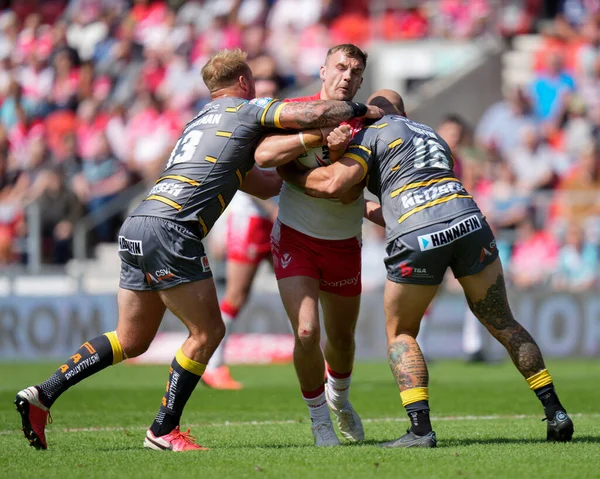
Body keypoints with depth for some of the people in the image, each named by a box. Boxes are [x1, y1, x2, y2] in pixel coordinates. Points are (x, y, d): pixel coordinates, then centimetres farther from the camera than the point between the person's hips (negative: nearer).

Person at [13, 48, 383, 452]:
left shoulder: (204, 120, 28)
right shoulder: (246, 111, 4)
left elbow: (265, 185, 30)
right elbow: (315, 114, -6)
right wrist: (360, 109, 10)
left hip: (136, 230, 9)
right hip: (169, 232, -9)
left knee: (131, 340, 15)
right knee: (207, 332, 1)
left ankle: (43, 394, 9)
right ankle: (164, 430, 2)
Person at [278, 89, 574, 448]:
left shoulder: (372, 133, 12)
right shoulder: (432, 135, 33)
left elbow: (334, 183, -3)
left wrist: (290, 174, 13)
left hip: (417, 241, -5)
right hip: (468, 220, 5)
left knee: (400, 334, 15)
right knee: (503, 324, 18)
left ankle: (421, 429, 0)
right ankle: (556, 413, 15)